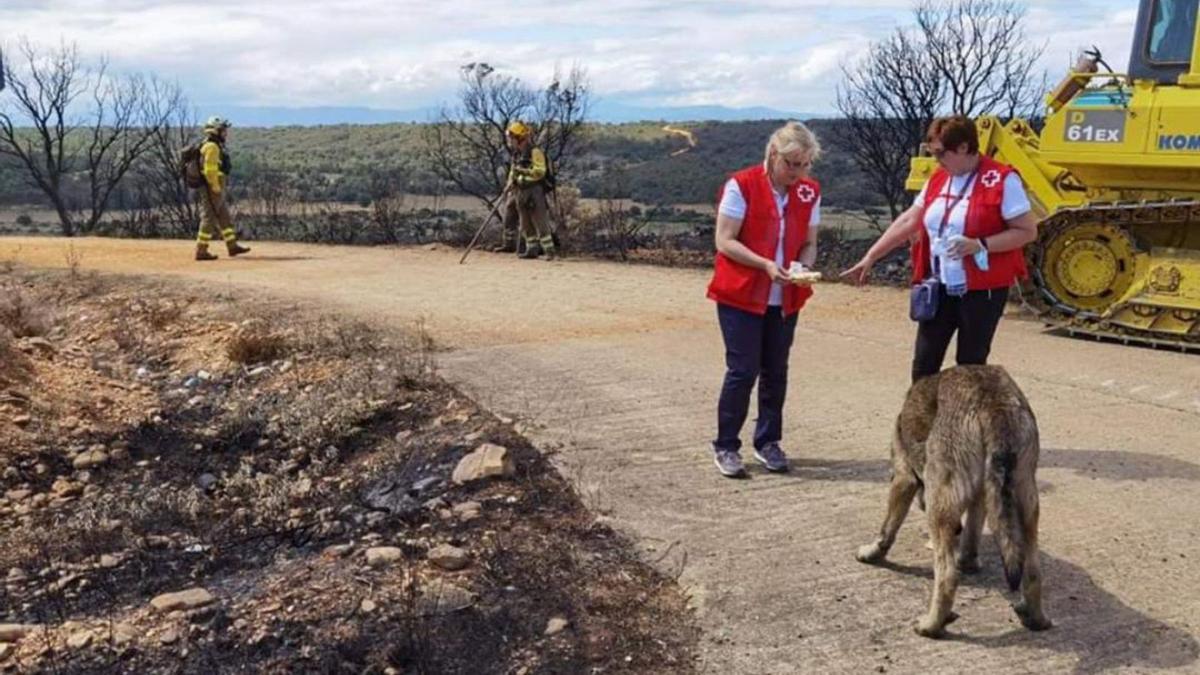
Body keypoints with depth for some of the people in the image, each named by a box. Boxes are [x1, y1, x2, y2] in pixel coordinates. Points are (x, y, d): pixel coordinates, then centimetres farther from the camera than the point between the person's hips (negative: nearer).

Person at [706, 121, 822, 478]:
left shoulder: (810, 192, 4)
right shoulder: (742, 185, -11)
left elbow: (809, 243, 10)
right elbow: (725, 241, -13)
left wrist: (803, 267, -12)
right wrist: (766, 264, -24)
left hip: (785, 299, 5)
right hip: (740, 295, -5)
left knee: (776, 371, 9)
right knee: (743, 369, -5)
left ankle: (768, 441, 24)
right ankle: (726, 446, 8)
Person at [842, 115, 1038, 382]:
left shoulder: (1002, 180, -12)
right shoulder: (937, 179, 8)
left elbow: (1027, 231, -12)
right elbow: (907, 222, 12)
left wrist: (980, 245, -24)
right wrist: (870, 257, 10)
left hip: (982, 289, -6)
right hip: (940, 286, 6)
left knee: (971, 366, 5)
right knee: (924, 364, 6)